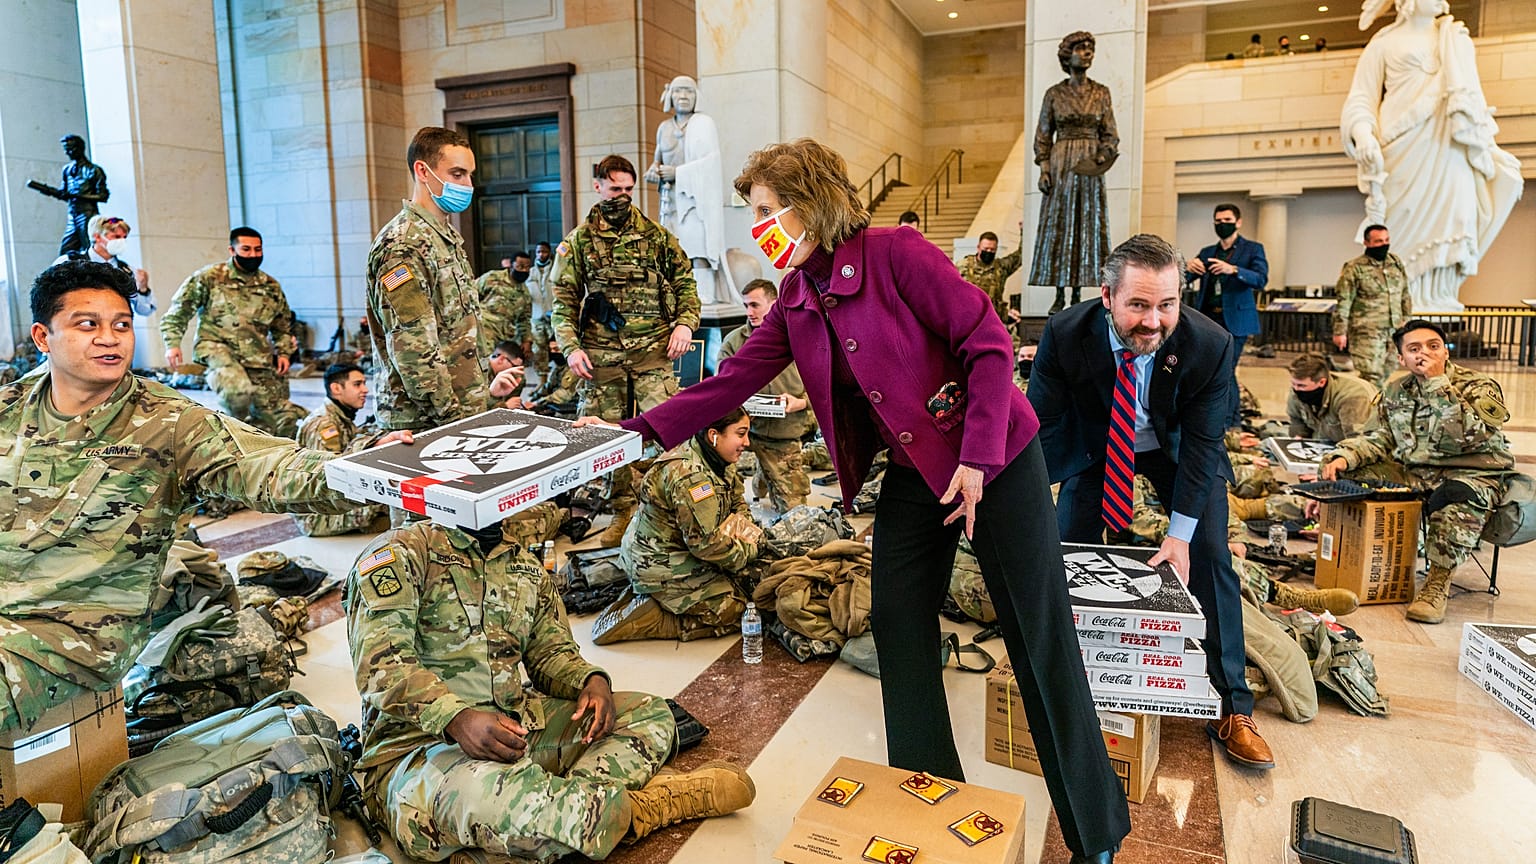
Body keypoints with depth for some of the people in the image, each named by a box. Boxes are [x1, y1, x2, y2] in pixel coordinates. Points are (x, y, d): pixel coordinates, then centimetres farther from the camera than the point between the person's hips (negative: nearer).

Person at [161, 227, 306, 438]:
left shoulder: (271, 286, 13)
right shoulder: (210, 277, 0)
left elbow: (283, 325, 24)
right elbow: (179, 310, 3)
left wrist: (284, 352, 12)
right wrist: (173, 343, -6)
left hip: (259, 357, 5)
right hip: (217, 348, -4)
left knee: (277, 417, 0)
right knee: (237, 389, -34)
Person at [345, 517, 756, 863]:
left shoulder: (524, 566, 17)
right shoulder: (397, 554, -5)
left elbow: (552, 651, 19)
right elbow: (382, 665, -16)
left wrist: (592, 681, -5)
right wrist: (458, 719, -32)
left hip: (515, 726, 8)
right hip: (418, 747, -7)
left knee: (649, 714, -2)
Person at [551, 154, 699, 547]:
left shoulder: (656, 235, 9)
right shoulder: (577, 241, 9)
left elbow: (685, 281, 14)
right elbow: (564, 300, 8)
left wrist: (685, 323, -2)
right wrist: (571, 347, -5)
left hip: (653, 348, -1)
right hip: (602, 353, 1)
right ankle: (623, 511, 18)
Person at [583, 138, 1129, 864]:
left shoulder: (894, 253, -17)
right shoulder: (795, 301, 4)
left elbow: (989, 345, -18)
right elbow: (732, 381, -1)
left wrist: (977, 457, -22)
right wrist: (636, 432, -8)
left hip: (996, 459, -6)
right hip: (914, 472, 7)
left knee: (1039, 636, 2)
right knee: (899, 627, 6)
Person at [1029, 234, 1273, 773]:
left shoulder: (1210, 345, -30)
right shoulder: (1065, 336, -31)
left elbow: (1203, 442, -22)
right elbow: (1040, 425, -24)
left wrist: (1180, 534, -25)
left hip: (1178, 450, 0)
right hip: (1096, 448, 1)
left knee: (1210, 560, -7)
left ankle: (1232, 708, 7)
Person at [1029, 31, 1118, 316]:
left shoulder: (1101, 93, 8)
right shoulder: (1054, 94, 4)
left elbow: (1110, 135, 8)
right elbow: (1043, 135, 5)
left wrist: (1102, 158, -9)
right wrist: (1044, 169, -5)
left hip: (1090, 168, 1)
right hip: (1060, 166, -1)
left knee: (1087, 227, -1)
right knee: (1058, 228, -4)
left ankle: (1078, 295, 2)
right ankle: (1059, 297, 0)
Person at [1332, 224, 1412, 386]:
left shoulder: (1396, 263, 11)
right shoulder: (1354, 268, -8)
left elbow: (1405, 295, 20)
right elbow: (1343, 302, -10)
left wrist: (1406, 320, 16)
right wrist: (1340, 332, -12)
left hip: (1394, 330, 6)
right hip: (1367, 332, -6)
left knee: (1385, 374, 12)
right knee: (1371, 376, -10)